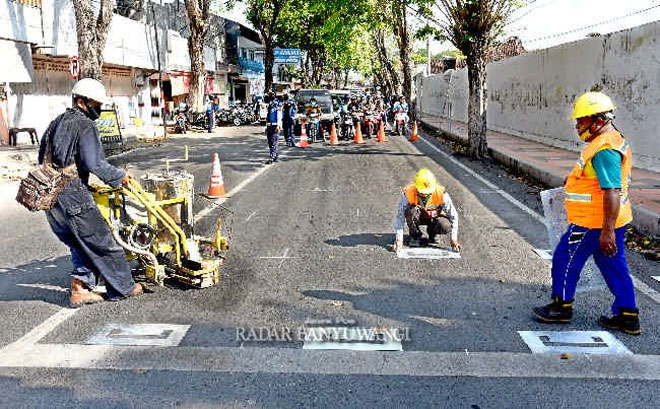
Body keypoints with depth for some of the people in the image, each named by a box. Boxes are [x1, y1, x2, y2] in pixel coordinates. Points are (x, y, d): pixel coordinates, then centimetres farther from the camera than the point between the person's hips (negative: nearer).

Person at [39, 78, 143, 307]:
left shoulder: (55, 124, 19)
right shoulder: (84, 125, -10)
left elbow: (43, 161, 22)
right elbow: (94, 163, -21)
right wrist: (119, 176, -8)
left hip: (50, 198, 9)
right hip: (73, 196, -9)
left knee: (81, 245, 18)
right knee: (103, 242, 3)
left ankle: (80, 289, 16)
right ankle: (122, 288, 12)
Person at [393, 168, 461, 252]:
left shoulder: (441, 194, -28)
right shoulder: (408, 194, -30)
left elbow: (453, 216, -21)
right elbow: (400, 217, -27)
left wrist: (453, 239, -26)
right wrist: (399, 239, -34)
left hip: (434, 218, 1)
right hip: (417, 218, 0)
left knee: (446, 226, -32)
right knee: (411, 211, -35)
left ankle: (432, 232, 5)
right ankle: (415, 235, -7)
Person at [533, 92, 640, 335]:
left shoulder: (605, 150, -23)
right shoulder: (613, 140, 11)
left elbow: (612, 192, -28)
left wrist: (607, 231, -29)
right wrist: (576, 179, 23)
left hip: (594, 222, -10)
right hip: (610, 221, 10)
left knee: (565, 260, 6)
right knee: (613, 265, 15)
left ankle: (561, 307, 21)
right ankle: (628, 317, 21)